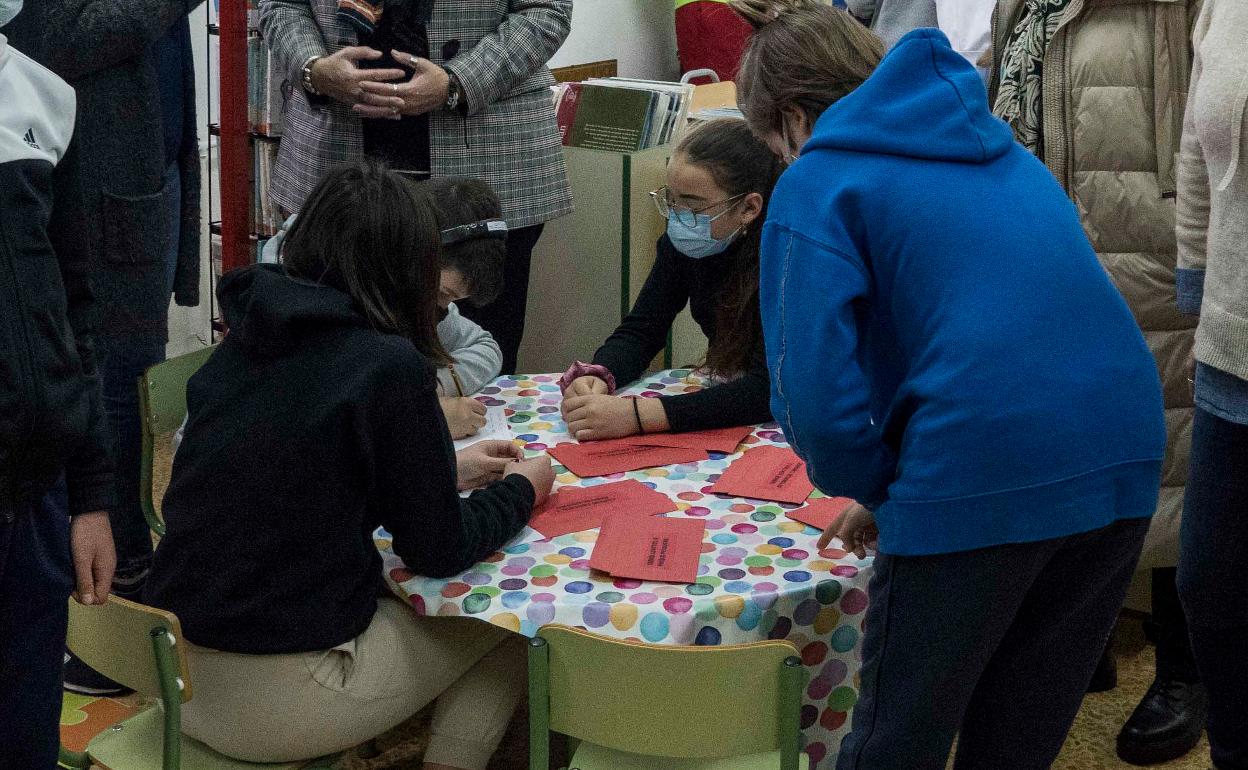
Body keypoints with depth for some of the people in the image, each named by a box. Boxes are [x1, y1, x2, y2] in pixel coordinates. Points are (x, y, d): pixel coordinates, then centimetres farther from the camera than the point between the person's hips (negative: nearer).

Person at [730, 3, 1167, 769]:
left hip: (983, 476, -7)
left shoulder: (818, 182, 0)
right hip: (1124, 457, 7)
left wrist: (874, 486, 9)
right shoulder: (995, 145, 22)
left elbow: (816, 395, -12)